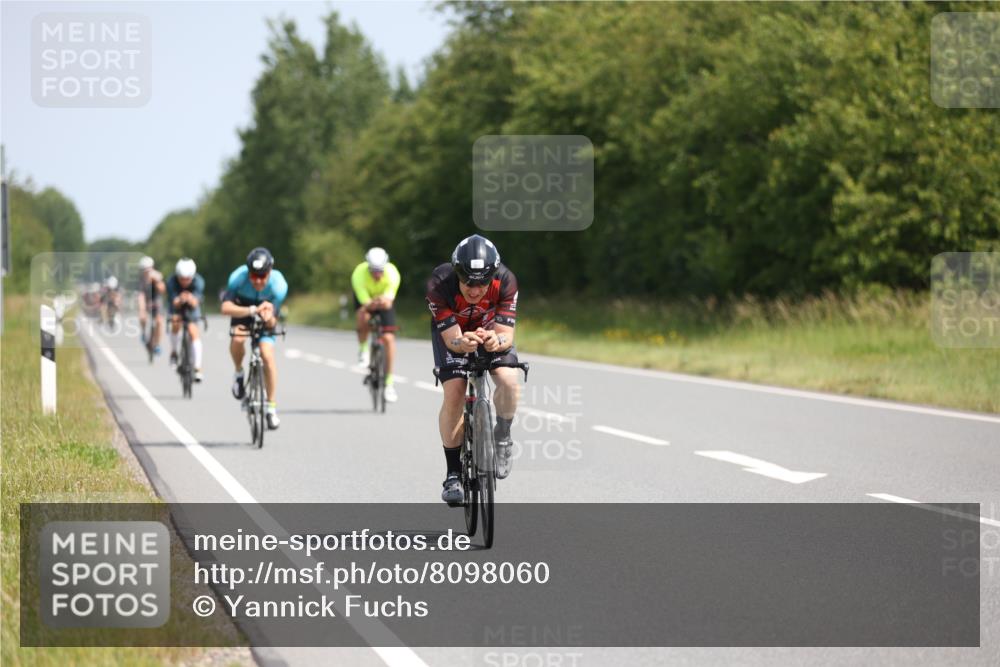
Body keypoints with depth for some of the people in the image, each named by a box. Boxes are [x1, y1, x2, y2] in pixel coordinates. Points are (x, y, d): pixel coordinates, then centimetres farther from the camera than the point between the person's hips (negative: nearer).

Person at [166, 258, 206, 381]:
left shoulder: (198, 282, -33)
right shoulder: (171, 282, -32)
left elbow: (195, 303, -41)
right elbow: (174, 303, -38)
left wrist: (191, 300, -65)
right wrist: (180, 300, -62)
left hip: (192, 305, 0)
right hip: (177, 303, 0)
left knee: (193, 331, -16)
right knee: (176, 321, -27)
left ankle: (197, 368, -16)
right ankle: (174, 353, -2)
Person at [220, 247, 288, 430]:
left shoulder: (278, 284, -32)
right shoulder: (238, 278, -34)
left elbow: (272, 322, -29)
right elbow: (226, 307, -45)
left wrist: (269, 318, -53)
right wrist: (252, 310, -58)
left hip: (265, 319, 0)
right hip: (242, 309, 0)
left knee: (267, 356, -16)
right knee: (237, 339, -31)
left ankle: (272, 407, -3)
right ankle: (239, 373, 1)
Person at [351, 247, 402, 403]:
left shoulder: (392, 273, -33)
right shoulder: (359, 274, -36)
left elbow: (389, 300, -42)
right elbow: (365, 303, -41)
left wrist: (384, 301, -66)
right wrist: (371, 304, -63)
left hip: (384, 300, 0)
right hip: (365, 298, 0)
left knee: (389, 338, -15)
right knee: (363, 316, -36)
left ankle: (389, 383, -7)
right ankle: (363, 349, -5)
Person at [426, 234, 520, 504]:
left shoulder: (505, 282, -33)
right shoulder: (439, 284, -36)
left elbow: (506, 335, -33)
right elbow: (452, 338, -33)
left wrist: (497, 341, -56)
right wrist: (463, 343, -56)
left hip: (491, 330, 1)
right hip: (451, 332, -1)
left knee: (509, 381, -27)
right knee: (454, 393, -21)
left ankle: (502, 436, 3)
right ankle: (453, 474, -8)